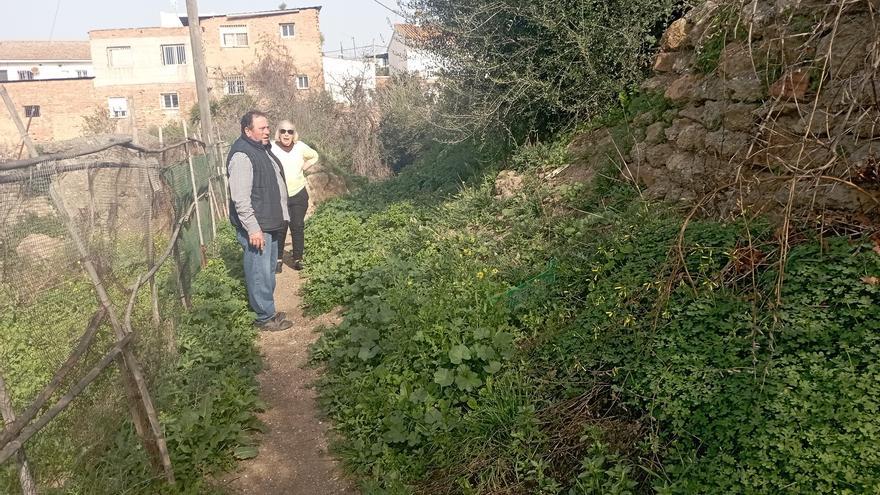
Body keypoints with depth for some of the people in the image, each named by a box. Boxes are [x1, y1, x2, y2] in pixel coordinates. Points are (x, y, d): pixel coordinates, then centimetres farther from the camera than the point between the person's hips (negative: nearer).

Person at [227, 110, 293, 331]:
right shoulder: (242, 156, -20)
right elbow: (240, 199, -24)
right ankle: (265, 318, 10)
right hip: (256, 228, -10)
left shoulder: (263, 149, 12)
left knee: (268, 270, 19)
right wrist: (253, 229, -24)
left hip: (270, 224, 10)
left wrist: (280, 218, 23)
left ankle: (267, 311, 31)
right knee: (260, 273, -1)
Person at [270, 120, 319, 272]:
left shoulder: (300, 147, -3)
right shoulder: (271, 148, -13)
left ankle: (297, 258, 16)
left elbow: (314, 156, 16)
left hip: (299, 195, 2)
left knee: (298, 227, 5)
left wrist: (303, 167, 4)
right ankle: (278, 259, 15)